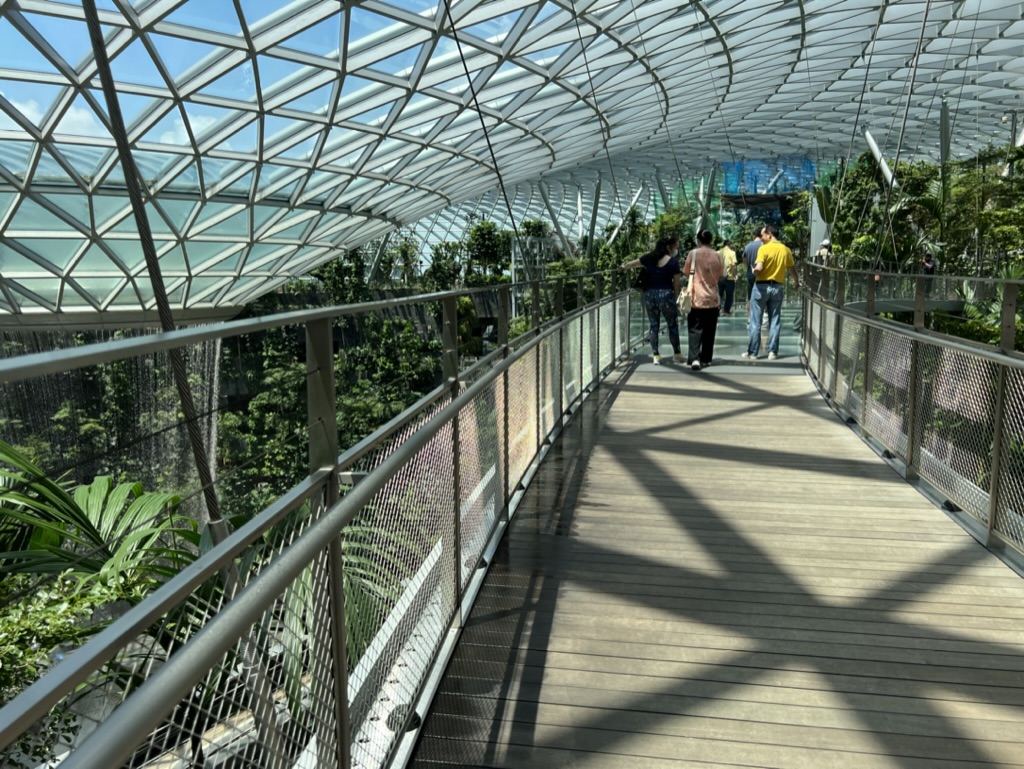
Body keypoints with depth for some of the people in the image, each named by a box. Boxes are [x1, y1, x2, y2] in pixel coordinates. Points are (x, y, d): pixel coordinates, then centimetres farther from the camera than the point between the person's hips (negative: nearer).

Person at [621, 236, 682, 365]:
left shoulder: (649, 258, 3)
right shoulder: (673, 262, -5)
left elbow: (632, 264, 11)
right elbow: (676, 283, -4)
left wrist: (624, 267, 28)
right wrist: (675, 298, 5)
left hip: (650, 294, 3)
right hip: (666, 294, -3)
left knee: (654, 325, 12)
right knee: (672, 325, 10)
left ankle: (655, 355, 12)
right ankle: (677, 354, 17)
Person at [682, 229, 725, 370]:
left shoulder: (693, 253, -5)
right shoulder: (718, 255, 1)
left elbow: (686, 272, 4)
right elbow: (721, 276, 9)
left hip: (696, 298, -2)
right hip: (712, 299, 2)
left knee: (695, 329, 0)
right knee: (709, 331, 12)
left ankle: (694, 358, -16)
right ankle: (706, 359, 17)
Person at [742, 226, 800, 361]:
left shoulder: (764, 249, -10)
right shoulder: (786, 250, 5)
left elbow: (758, 268, -21)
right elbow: (793, 270, 13)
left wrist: (754, 271, 2)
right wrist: (797, 284, 29)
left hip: (762, 286, -4)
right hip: (777, 287, 4)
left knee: (756, 321, 2)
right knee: (775, 321, 9)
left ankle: (752, 352, 4)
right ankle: (772, 351, 8)